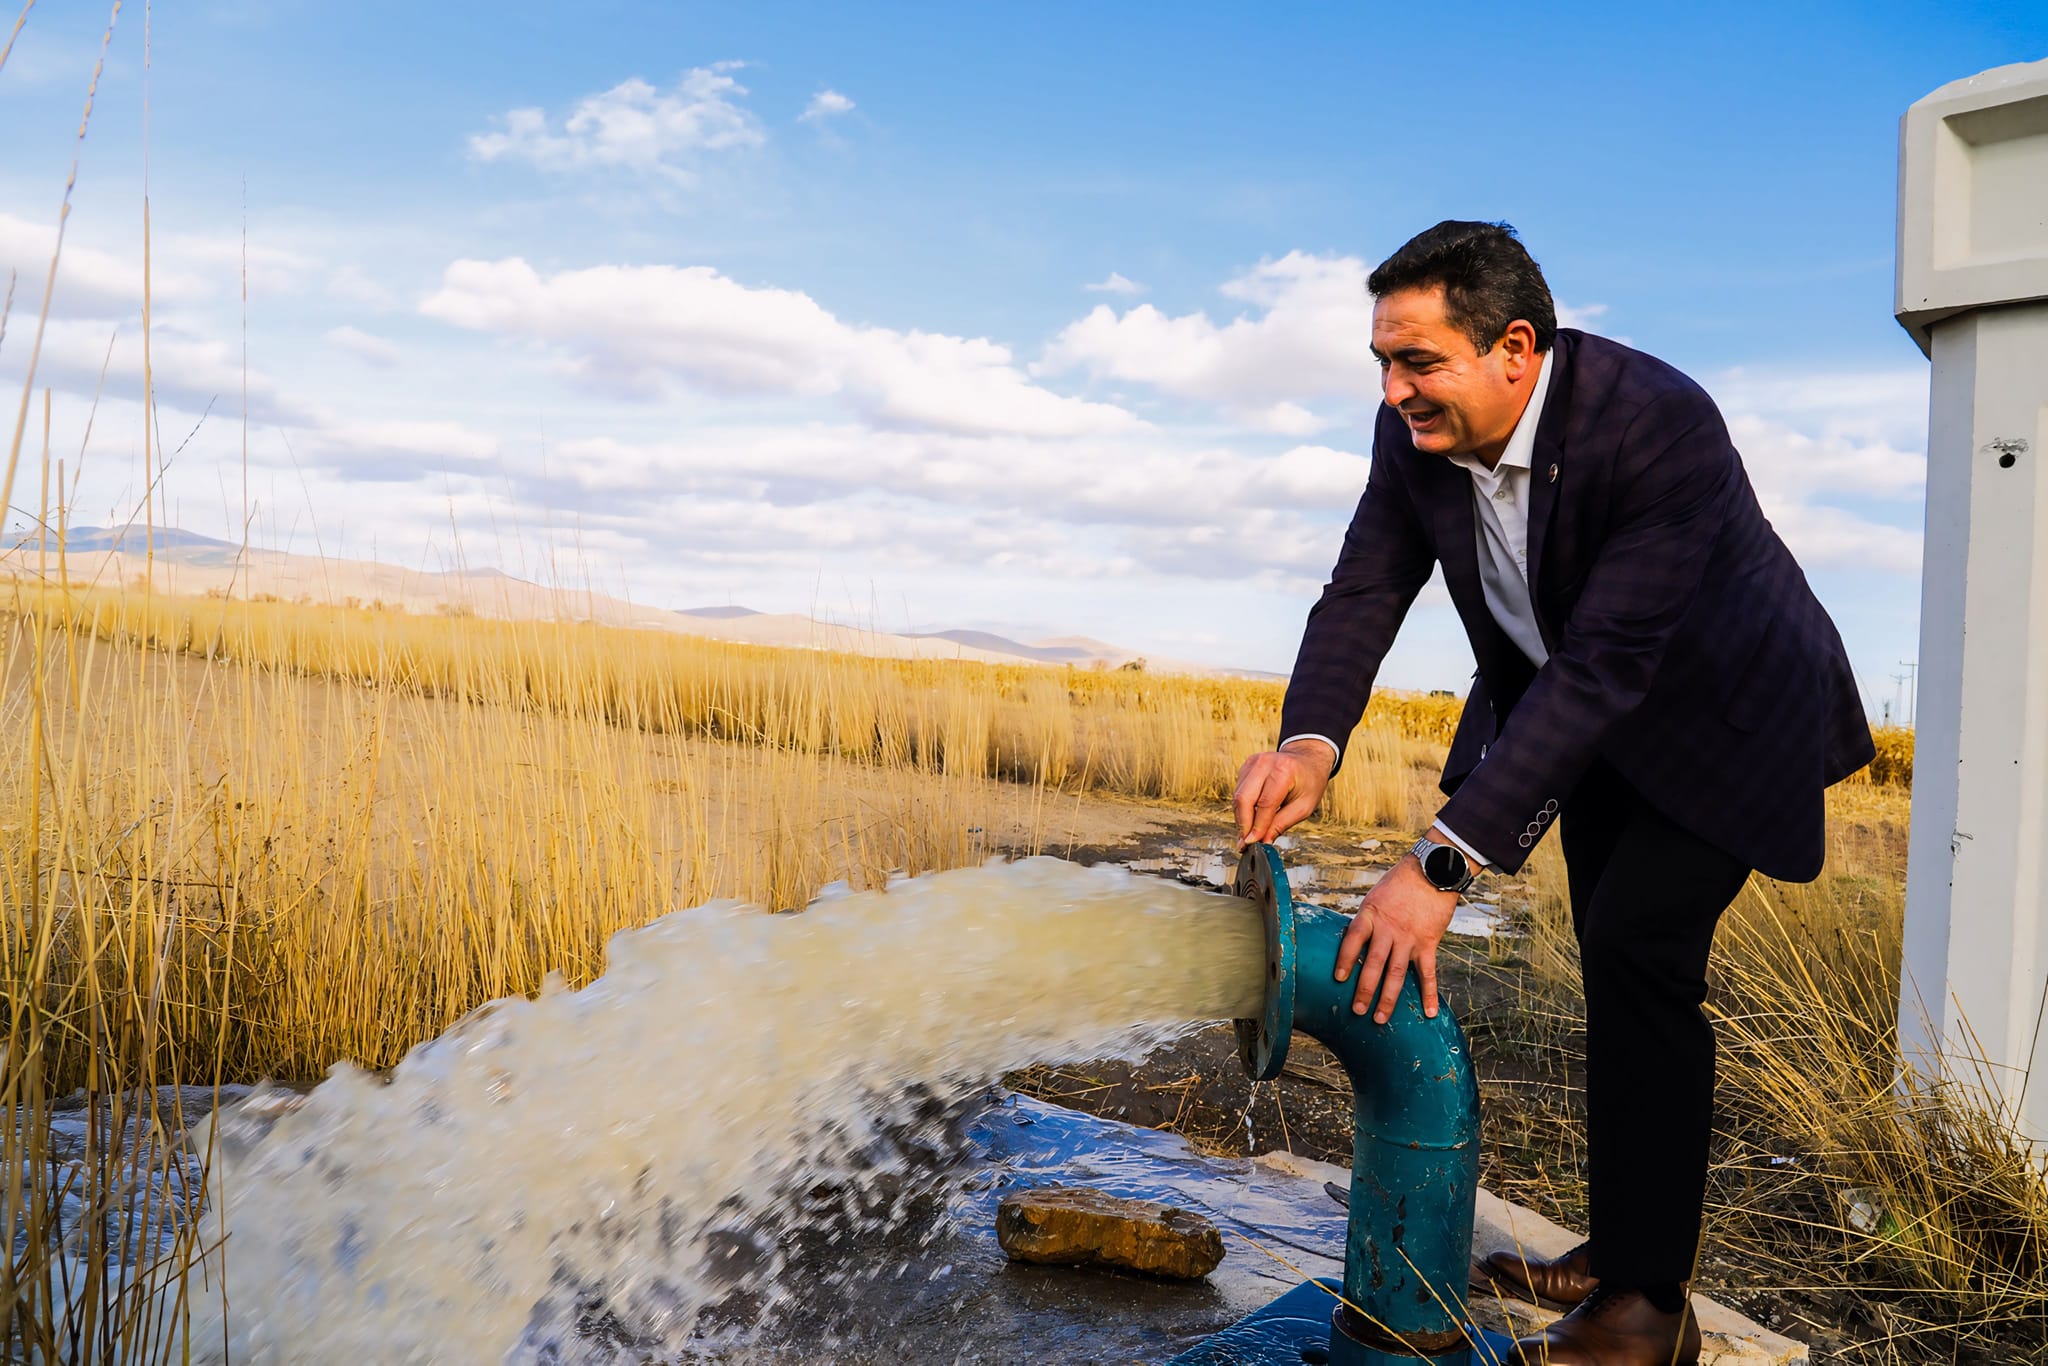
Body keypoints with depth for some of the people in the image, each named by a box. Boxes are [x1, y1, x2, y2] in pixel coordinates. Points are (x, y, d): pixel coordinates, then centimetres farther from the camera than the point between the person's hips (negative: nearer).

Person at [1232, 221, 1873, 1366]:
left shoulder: (1662, 424, -37)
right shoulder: (1416, 432, -16)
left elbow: (1604, 666, -42)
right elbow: (1364, 591, -18)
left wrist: (1446, 862, -47)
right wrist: (1310, 743, -39)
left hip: (1721, 709, -6)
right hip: (1577, 709, 7)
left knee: (1640, 949, -17)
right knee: (1616, 965, 13)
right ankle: (1626, 1249, 28)